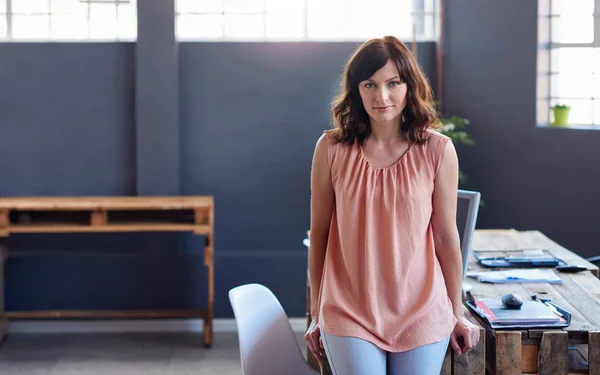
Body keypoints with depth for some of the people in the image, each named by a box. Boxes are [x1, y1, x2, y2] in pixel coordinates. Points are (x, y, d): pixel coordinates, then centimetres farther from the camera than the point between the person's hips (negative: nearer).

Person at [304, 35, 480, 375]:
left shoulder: (438, 150, -3)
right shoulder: (331, 148, -2)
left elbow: (447, 237, 3)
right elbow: (319, 233, 4)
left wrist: (458, 314, 8)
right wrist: (317, 314, 9)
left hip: (422, 315, 1)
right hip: (350, 315, 0)